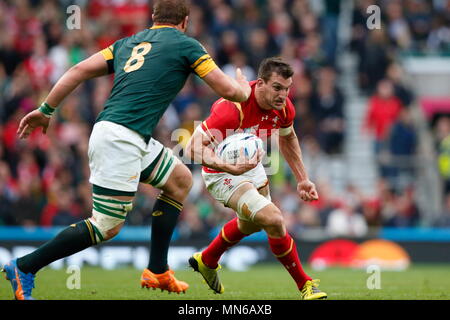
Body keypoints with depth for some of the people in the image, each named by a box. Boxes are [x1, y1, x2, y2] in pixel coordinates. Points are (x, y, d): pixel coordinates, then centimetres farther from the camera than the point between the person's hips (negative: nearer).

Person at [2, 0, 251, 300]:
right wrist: (244, 88, 27)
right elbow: (228, 90, 3)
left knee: (181, 179, 21)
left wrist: (46, 110, 17)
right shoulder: (186, 45, 3)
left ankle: (157, 272, 19)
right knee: (107, 226, -6)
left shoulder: (129, 43, 21)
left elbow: (80, 70, 13)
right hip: (121, 137, -9)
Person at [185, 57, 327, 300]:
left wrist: (302, 179, 7)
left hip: (252, 165, 8)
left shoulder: (283, 107, -14)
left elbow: (287, 138, 10)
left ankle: (207, 261, 57)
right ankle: (304, 284, -7)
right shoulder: (234, 108, -36)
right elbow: (194, 147, -39)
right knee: (273, 219, -24)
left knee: (251, 223, 31)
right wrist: (228, 167, -53)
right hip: (222, 171, -8)